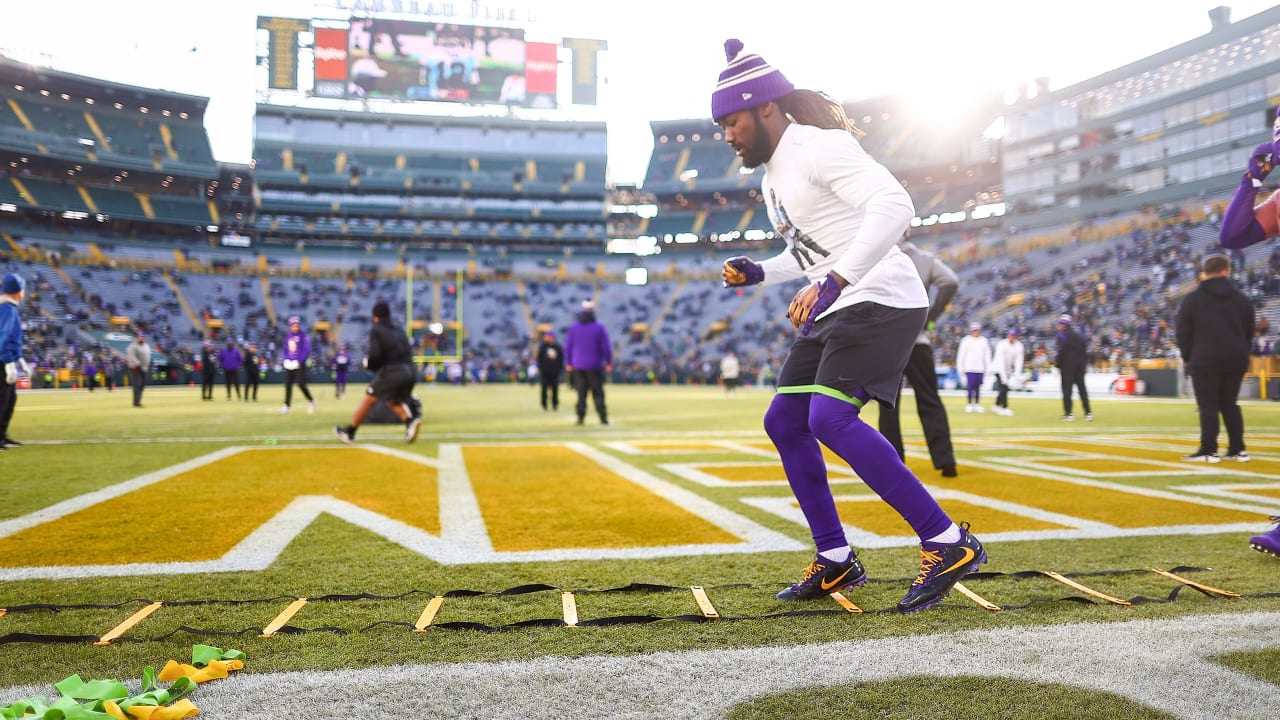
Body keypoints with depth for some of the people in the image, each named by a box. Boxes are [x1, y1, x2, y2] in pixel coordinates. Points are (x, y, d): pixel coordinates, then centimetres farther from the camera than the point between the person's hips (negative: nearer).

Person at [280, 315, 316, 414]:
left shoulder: (303, 336, -6)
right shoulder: (288, 336, 12)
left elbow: (307, 351, -10)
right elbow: (285, 350, 20)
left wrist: (299, 361, -17)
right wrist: (285, 360, 3)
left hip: (299, 365, -6)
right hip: (289, 365, 6)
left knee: (301, 384, -10)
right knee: (287, 385, 1)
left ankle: (311, 401, 10)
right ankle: (287, 406, 3)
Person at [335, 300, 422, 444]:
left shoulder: (376, 330, 3)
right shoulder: (399, 331, 21)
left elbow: (375, 354, -10)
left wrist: (367, 364, 10)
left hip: (392, 371, -6)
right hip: (411, 372, 6)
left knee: (368, 399, 9)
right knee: (392, 401, 22)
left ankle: (349, 432, 17)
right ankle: (411, 420, -4)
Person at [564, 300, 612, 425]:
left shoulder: (573, 327, 2)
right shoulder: (599, 327, -6)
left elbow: (568, 346, 6)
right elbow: (606, 346, -6)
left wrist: (568, 363, 13)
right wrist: (609, 363, 3)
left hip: (577, 365, 2)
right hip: (595, 365, -2)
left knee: (581, 393, 8)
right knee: (598, 392, 1)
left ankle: (580, 418, 3)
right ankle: (603, 418, -3)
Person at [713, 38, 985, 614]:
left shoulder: (820, 146, -12)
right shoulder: (772, 179, 18)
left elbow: (894, 206, -27)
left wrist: (833, 281, -35)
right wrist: (757, 272, 12)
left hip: (880, 301, -10)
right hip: (835, 312, 10)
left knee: (830, 420, -23)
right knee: (783, 422, 8)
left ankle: (948, 543, -14)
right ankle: (835, 561, 17)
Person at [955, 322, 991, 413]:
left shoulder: (984, 341, 10)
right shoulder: (966, 340, 0)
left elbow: (987, 355, 13)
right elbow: (961, 354, 1)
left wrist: (988, 367, 8)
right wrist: (960, 367, -4)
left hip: (980, 368, 3)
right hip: (969, 368, -3)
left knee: (978, 387, 4)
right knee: (970, 386, -8)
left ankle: (977, 405, 12)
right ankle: (969, 404, 1)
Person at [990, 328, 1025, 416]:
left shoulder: (1019, 346, -9)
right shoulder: (1002, 345, -24)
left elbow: (1019, 361, -8)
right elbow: (1000, 362, -27)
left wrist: (1017, 374, -19)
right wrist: (1004, 376, -31)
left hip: (1008, 369, 5)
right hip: (999, 369, -5)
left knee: (1004, 388, 8)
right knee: (1003, 387, -16)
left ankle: (996, 406, 24)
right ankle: (1005, 408, -14)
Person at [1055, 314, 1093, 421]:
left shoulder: (1062, 335, -7)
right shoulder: (1079, 336, 16)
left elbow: (1062, 351, -17)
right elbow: (1084, 351, 13)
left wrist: (1057, 363, -8)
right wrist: (1084, 362, 16)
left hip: (1067, 365, -7)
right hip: (1080, 365, 7)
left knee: (1067, 389, -4)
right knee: (1082, 388, 9)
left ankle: (1068, 413, -9)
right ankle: (1088, 412, 7)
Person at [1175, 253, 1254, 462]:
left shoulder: (1193, 298, -4)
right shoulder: (1243, 299, 8)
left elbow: (1182, 332, -4)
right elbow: (1249, 331, 13)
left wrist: (1187, 356, 9)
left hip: (1205, 360, -4)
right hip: (1236, 360, 4)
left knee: (1208, 406, -2)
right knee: (1230, 404, 13)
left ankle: (1209, 451, -4)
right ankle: (1238, 450, 13)